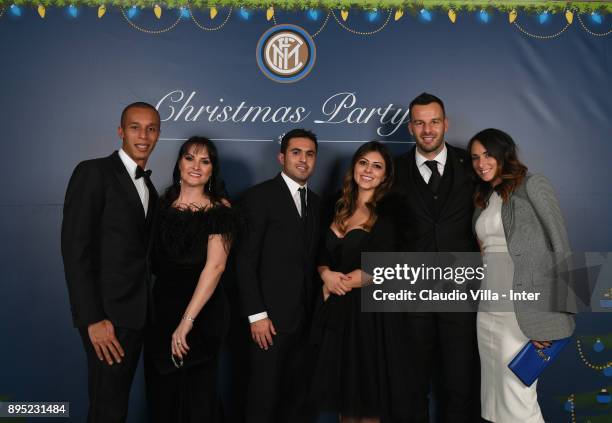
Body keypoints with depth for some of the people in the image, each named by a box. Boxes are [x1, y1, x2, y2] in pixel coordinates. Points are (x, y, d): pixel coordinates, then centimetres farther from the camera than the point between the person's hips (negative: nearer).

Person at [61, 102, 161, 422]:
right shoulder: (93, 172, -9)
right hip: (108, 313, -7)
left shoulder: (148, 187, 15)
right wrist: (93, 319, -19)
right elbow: (75, 249, -16)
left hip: (136, 312, 7)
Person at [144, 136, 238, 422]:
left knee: (195, 392, 7)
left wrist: (187, 320, -23)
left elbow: (215, 266, -17)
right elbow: (154, 259, 11)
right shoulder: (164, 203, 6)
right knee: (161, 391, 15)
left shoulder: (219, 209, -8)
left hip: (202, 311, -5)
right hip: (161, 307, 5)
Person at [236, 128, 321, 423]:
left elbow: (311, 258, 11)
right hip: (272, 315, -6)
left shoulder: (315, 202, 14)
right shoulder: (260, 196, -6)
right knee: (264, 397, 4)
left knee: (299, 398, 12)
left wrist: (316, 309, 3)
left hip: (306, 317, 6)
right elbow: (245, 260, -11)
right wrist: (256, 314, -15)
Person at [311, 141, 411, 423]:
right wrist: (327, 275, -10)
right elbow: (323, 256, 12)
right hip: (339, 313, 5)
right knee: (343, 392, 16)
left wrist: (337, 283, -7)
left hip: (371, 312, -5)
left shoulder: (388, 215, -8)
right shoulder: (339, 209, 9)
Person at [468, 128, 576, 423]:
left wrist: (559, 311, -14)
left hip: (523, 309, -7)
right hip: (488, 311, 7)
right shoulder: (483, 198, 17)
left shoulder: (532, 185, -4)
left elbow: (560, 246, -9)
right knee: (495, 396, 12)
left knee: (517, 399, -5)